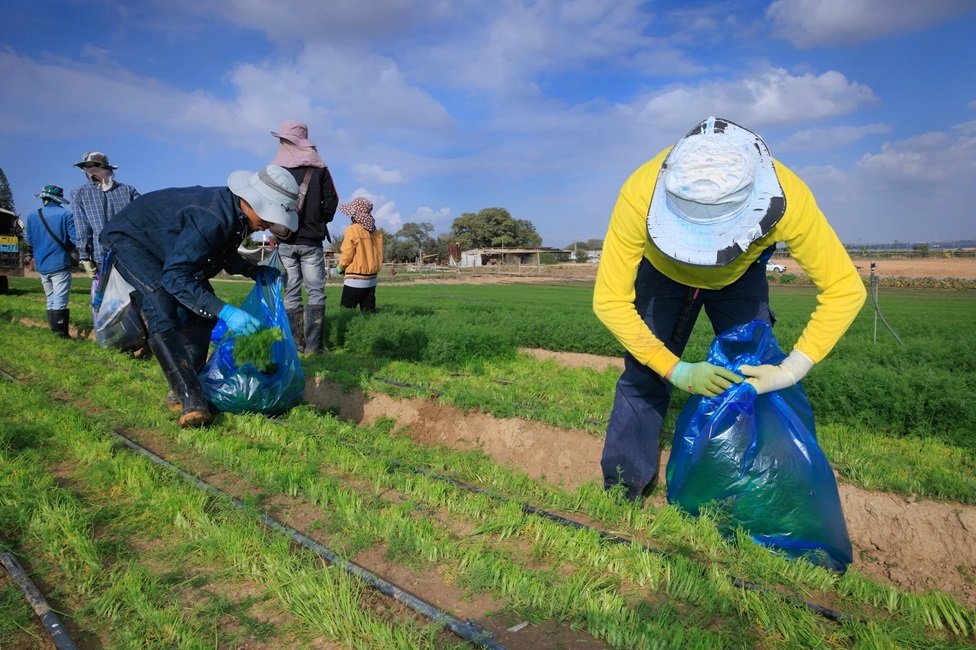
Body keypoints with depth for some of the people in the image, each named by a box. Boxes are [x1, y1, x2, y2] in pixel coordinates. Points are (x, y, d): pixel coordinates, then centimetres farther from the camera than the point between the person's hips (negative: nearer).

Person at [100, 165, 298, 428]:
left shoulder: (237, 214, -12)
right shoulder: (213, 217, -40)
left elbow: (225, 255, 9)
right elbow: (174, 276, -41)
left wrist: (256, 271, -7)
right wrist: (224, 311, -48)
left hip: (166, 244, 9)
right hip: (129, 237, -9)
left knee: (203, 309, 1)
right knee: (162, 308, -28)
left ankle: (186, 385, 9)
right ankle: (191, 399, -30)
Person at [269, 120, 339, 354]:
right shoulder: (319, 169, -1)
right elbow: (331, 202, -1)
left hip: (285, 241, 1)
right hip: (312, 241, -1)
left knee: (291, 293, 7)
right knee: (315, 292, 1)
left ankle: (295, 344, 7)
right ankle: (313, 344, -4)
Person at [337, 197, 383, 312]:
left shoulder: (353, 230, -11)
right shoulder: (375, 231, 5)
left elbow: (346, 255, -9)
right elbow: (378, 255, 8)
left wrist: (340, 267, 9)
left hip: (355, 280, -6)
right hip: (371, 280, 6)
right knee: (369, 311, 9)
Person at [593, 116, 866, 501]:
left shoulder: (787, 199, -40)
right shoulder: (640, 195, -42)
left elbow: (845, 289, -28)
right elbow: (610, 300, -34)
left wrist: (791, 370, -36)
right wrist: (676, 371, -36)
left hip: (741, 276, 1)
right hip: (663, 272, -1)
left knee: (754, 376, -9)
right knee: (642, 376, -8)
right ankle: (622, 491, 9)